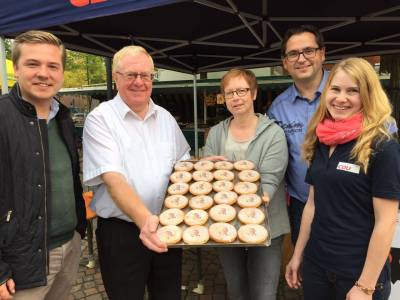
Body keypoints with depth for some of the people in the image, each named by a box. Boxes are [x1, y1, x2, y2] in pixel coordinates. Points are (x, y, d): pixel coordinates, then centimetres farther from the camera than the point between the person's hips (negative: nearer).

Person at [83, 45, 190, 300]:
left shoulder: (165, 117, 6)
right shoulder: (101, 119, -10)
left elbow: (183, 164, 16)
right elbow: (112, 178, -22)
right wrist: (144, 218, -35)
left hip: (167, 227, 5)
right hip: (121, 231, -4)